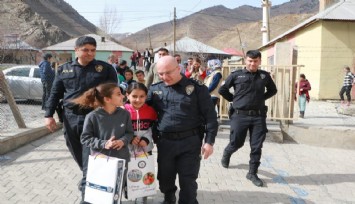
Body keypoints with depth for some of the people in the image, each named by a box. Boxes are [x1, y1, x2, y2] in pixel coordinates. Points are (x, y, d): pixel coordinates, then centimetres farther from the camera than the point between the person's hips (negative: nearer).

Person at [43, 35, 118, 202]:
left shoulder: (105, 69, 0)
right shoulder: (64, 70, 8)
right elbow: (55, 93, 12)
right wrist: (49, 115, 4)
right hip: (70, 119, 4)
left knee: (89, 160, -5)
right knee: (79, 157, 15)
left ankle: (87, 194, 4)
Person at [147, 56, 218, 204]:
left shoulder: (196, 88, -5)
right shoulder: (155, 89, 6)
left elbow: (210, 116, -5)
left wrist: (209, 141, -9)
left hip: (190, 141, -4)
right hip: (165, 142, 4)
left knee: (188, 181, 2)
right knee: (164, 178, 17)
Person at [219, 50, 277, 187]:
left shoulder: (265, 76, 6)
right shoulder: (236, 75, -1)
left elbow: (273, 90, 22)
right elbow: (222, 90, 8)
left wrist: (262, 98, 9)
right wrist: (234, 99, 3)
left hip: (258, 116, 2)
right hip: (240, 115, -2)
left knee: (256, 146, 3)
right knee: (236, 143, 9)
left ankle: (252, 173, 17)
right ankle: (226, 154, 42)